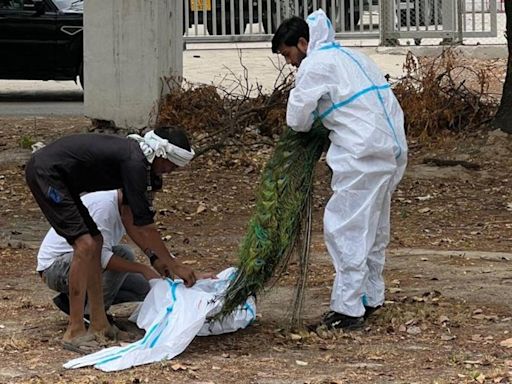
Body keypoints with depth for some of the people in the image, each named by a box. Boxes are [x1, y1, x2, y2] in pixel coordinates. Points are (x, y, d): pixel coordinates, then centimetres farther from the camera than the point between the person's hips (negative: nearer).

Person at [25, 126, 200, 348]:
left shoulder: (136, 156, 11)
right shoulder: (135, 163, -19)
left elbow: (129, 218, 20)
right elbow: (143, 225, -18)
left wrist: (154, 256, 18)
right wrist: (174, 265, -9)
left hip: (58, 177, 11)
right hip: (45, 171, -11)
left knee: (95, 241, 11)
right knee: (85, 244, -16)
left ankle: (99, 325, 13)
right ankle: (74, 332, -13)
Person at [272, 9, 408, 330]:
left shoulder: (315, 65, -5)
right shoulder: (350, 57, 23)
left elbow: (297, 119, -6)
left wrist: (307, 123, 16)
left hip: (363, 155, -9)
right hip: (392, 148, 9)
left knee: (345, 229, -5)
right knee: (374, 228, 19)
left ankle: (349, 309, -5)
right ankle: (371, 298, 28)